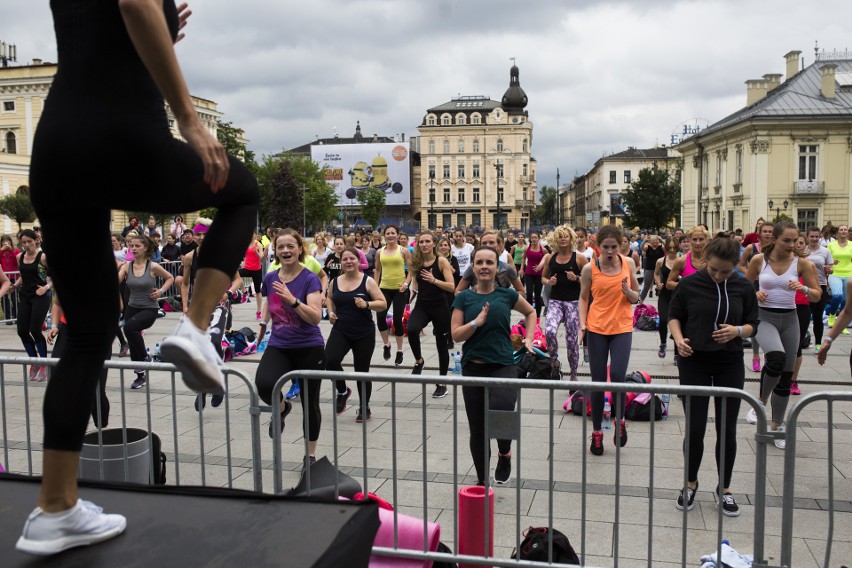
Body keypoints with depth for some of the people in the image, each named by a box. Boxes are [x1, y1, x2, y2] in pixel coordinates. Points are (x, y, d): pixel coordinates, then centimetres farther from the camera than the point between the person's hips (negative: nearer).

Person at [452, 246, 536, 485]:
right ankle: (481, 480, 28)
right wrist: (476, 322, -17)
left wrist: (529, 338, 9)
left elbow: (530, 312, 21)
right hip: (473, 369, 2)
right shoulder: (464, 298, 2)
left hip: (503, 366, -2)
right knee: (477, 428, 9)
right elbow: (456, 334, -3)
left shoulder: (507, 295, 3)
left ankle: (505, 454, 7)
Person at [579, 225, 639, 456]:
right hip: (597, 328, 0)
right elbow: (583, 298, 7)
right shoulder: (590, 268, -3)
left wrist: (629, 292, -13)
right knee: (598, 381, 4)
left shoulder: (628, 263, 2)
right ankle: (597, 432, 18)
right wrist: (583, 322, -7)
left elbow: (636, 297, 9)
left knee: (617, 375, -14)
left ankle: (620, 420, 14)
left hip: (622, 328, 0)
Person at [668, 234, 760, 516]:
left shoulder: (743, 288, -1)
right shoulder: (689, 284, -5)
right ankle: (690, 483, 24)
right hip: (694, 363, -1)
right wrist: (679, 339, -14)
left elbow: (753, 324, 7)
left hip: (730, 365, 2)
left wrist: (738, 330, -15)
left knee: (727, 430, 8)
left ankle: (724, 488, 25)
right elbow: (674, 315, 5)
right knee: (694, 428, 2)